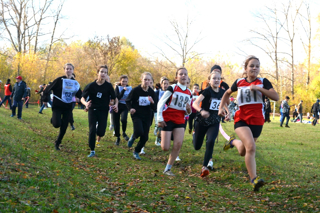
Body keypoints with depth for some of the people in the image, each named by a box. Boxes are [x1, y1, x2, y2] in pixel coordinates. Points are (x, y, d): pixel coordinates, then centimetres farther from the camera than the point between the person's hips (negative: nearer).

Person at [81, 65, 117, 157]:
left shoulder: (108, 86, -5)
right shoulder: (91, 85, -6)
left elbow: (113, 99, 3)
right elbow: (82, 98, -4)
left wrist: (115, 105, -18)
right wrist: (86, 103, -26)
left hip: (103, 111, 0)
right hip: (93, 110, 0)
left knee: (101, 132, -7)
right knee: (92, 130, -8)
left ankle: (99, 126, 31)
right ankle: (92, 151, 8)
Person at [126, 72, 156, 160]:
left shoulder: (151, 92, -2)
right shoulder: (136, 90, -11)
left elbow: (154, 108, 1)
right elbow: (127, 101, 2)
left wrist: (152, 102, -20)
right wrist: (130, 108, -16)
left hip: (146, 116, 3)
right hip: (136, 115, -3)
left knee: (145, 138, 1)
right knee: (139, 131, -27)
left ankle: (136, 152, 24)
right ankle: (133, 137, 10)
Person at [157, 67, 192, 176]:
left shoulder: (189, 93, 10)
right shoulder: (172, 88, -7)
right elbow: (160, 103, -8)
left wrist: (189, 110, -7)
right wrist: (160, 119, -13)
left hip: (180, 121, 5)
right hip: (168, 119, -4)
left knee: (178, 145, -11)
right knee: (165, 148, -8)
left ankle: (167, 169, 1)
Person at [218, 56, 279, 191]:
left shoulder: (263, 82, 0)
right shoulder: (239, 82, 5)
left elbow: (276, 97, -13)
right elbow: (227, 93, 23)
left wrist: (259, 88, -20)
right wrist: (221, 107, 10)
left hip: (257, 121, 1)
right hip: (241, 119, -1)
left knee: (243, 152, 13)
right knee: (251, 147, -25)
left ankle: (234, 142, 48)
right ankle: (254, 180, -19)